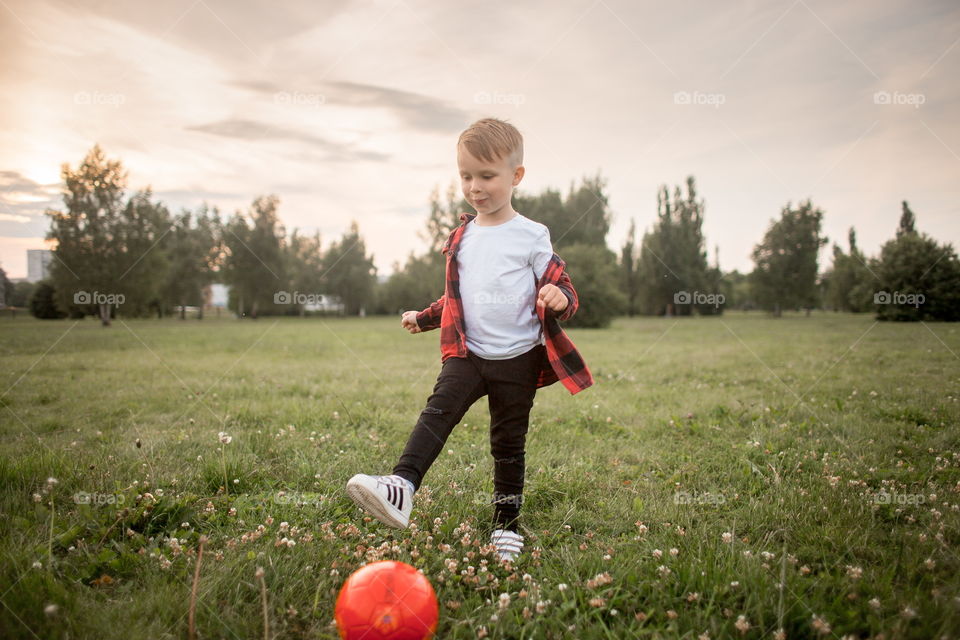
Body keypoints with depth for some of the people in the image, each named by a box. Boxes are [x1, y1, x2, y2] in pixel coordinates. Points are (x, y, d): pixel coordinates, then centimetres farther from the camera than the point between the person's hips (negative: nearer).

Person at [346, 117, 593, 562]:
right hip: (467, 353, 3)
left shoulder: (531, 236, -3)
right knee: (437, 412, -20)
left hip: (518, 358, -3)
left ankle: (506, 523, 21)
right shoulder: (461, 237, 11)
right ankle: (401, 487, -31)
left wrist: (560, 298, -25)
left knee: (509, 442, 7)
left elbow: (560, 287, -2)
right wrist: (423, 317, 22)